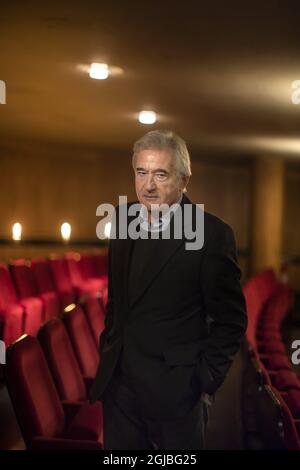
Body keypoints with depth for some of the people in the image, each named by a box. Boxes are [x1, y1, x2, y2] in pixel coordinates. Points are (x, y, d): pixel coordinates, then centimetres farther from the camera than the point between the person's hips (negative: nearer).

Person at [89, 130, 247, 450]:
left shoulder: (212, 234, -15)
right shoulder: (123, 218, 4)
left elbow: (230, 320, -9)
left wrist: (205, 382, -10)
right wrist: (109, 347, 12)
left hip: (175, 390, -5)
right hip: (117, 384, 5)